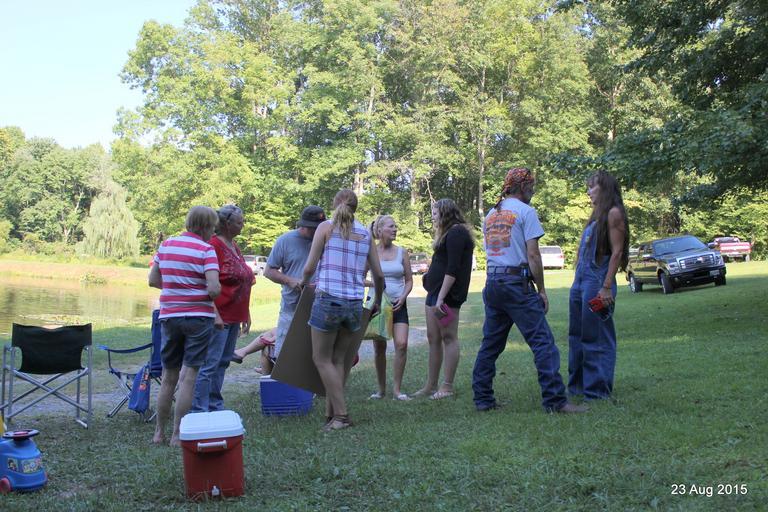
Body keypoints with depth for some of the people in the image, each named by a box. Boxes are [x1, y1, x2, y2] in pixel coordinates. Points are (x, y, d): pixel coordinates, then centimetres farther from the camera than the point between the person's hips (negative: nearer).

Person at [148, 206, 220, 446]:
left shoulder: (166, 245, 7)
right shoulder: (206, 250, -10)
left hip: (169, 316, 5)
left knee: (168, 377, 16)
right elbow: (214, 289, -18)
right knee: (188, 377, 1)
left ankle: (159, 433, 23)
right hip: (198, 317, -5)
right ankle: (177, 435, 4)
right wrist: (215, 291, 3)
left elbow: (153, 280, 10)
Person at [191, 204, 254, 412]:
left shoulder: (234, 245, 15)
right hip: (219, 316, -9)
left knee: (223, 362, 14)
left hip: (234, 316, 9)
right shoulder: (214, 245, -13)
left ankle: (215, 407, 24)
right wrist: (215, 314, -24)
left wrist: (246, 315, 20)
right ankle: (199, 410, -1)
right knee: (210, 364, -7)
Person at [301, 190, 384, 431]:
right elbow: (378, 274, 14)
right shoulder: (365, 233, 11)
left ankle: (340, 415, 2)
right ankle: (331, 414, 15)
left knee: (322, 359, 7)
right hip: (355, 303, 4)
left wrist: (304, 282, 19)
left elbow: (309, 267, -3)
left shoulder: (326, 227, 0)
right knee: (338, 360, 14)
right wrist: (377, 301, 31)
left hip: (328, 300, -4)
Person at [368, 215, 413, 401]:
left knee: (402, 344, -14)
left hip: (398, 304, 1)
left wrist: (403, 297, -6)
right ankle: (381, 389, 19)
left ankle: (397, 389, -3)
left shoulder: (402, 252, 5)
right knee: (379, 347, 4)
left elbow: (409, 280, 10)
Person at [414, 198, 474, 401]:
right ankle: (431, 385, 14)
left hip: (447, 293, -10)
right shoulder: (448, 234, 21)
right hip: (435, 291, 10)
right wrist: (430, 274, 14)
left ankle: (447, 386, -1)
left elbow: (453, 269, -18)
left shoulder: (456, 232, -10)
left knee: (448, 337, -5)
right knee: (433, 338, 10)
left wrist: (441, 298, -22)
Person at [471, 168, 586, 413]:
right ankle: (555, 400, -8)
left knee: (490, 343, 11)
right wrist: (541, 290, -4)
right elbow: (533, 255, -9)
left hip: (492, 282, 7)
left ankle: (482, 398, 14)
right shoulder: (525, 211, -4)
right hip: (517, 282, -7)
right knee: (543, 342, -5)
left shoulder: (490, 215, 18)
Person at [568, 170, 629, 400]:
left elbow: (617, 252, -13)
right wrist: (578, 281, 16)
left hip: (597, 282, -9)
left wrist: (607, 287, -19)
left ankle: (598, 389, 5)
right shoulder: (596, 215, 19)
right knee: (577, 335, 13)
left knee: (597, 338, -2)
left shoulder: (613, 213, -6)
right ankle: (577, 384, 22)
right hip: (580, 280, 9)